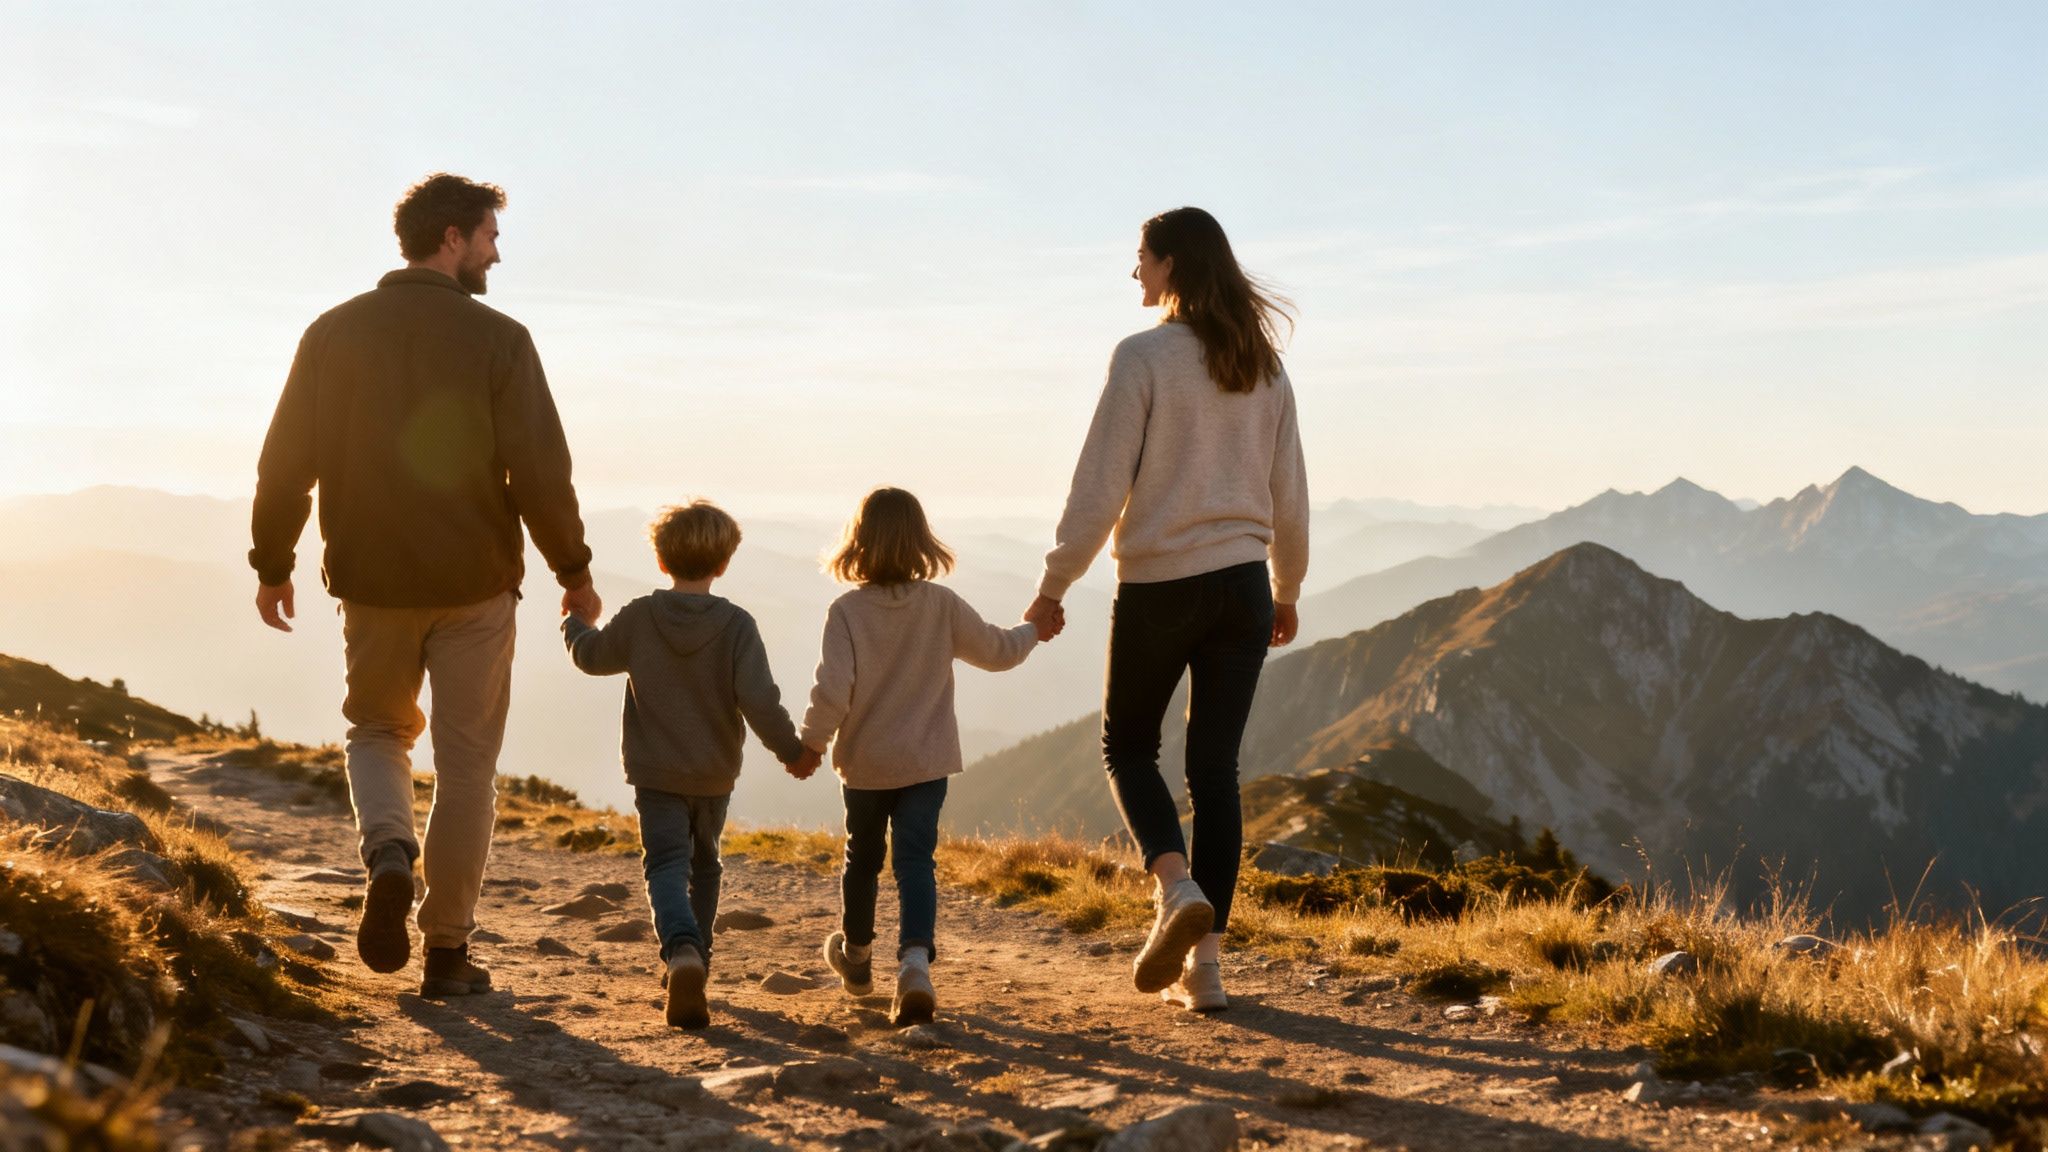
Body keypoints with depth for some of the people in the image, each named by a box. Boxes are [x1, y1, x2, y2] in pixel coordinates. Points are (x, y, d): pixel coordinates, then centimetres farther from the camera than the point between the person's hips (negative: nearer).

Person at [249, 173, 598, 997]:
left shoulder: (334, 334, 1)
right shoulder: (497, 339, -9)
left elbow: (286, 464, 1)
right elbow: (539, 472, -12)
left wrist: (272, 564, 13)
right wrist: (574, 570, 0)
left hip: (371, 586, 2)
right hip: (475, 587, -2)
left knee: (377, 729, 24)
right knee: (466, 765, 9)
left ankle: (388, 856, -4)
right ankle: (446, 951, 14)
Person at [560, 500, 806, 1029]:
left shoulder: (638, 618, -7)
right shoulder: (737, 625, -12)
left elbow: (591, 656, 10)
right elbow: (759, 699, -18)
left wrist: (576, 621, 31)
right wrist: (791, 749, -3)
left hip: (654, 772, -1)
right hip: (715, 773, 1)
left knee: (667, 866, -6)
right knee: (705, 866, 21)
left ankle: (682, 953, -32)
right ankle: (696, 958, 32)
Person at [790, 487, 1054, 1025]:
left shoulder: (846, 611, -12)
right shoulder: (942, 605, -6)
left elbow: (832, 689, -18)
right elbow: (996, 651, 6)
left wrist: (811, 743, -5)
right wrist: (1034, 631, 25)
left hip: (864, 763, 0)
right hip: (926, 761, 0)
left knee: (862, 858, 19)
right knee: (915, 861, -3)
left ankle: (856, 955, 40)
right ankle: (915, 960, -26)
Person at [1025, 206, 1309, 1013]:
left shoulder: (1142, 357, -9)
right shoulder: (1264, 366, 7)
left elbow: (1101, 484, -11)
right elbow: (1289, 492, 11)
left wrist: (1054, 585, -3)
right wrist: (1286, 590, 23)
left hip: (1158, 583, -5)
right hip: (1243, 583, 5)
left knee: (1128, 746, 14)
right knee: (1215, 766, 9)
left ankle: (1178, 890, -10)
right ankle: (1203, 964, 10)